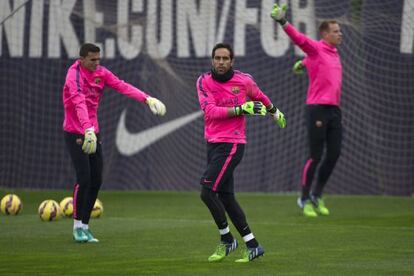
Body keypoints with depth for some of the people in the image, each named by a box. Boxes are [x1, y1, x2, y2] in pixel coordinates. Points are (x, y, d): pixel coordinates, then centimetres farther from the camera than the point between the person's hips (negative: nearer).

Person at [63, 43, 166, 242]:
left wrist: (147, 99, -23)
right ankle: (78, 226, -1)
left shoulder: (101, 73, 3)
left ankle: (85, 226, 15)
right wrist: (88, 130, -47)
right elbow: (79, 103, -33)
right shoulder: (74, 75, -18)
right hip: (75, 134, -7)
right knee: (84, 179, -13)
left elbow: (122, 86, -7)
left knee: (96, 181, 6)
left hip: (93, 133, 7)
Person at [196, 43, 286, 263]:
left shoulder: (244, 80, -6)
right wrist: (240, 109, -23)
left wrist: (274, 111, 34)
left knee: (207, 192, -16)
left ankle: (226, 239, 1)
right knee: (226, 197, 8)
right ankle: (252, 245, 16)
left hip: (232, 145, -5)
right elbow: (211, 111, -15)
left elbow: (259, 96, 16)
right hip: (212, 143, 5)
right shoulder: (204, 81, -1)